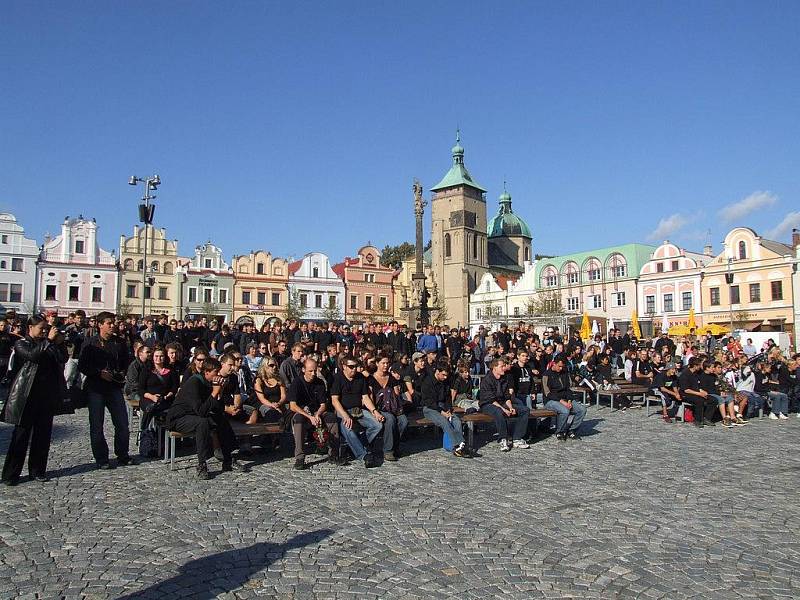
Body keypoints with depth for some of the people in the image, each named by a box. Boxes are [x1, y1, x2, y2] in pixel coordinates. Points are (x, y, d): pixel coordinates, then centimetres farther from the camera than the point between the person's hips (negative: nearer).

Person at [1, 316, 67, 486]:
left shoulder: (47, 344, 15)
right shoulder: (21, 344, 2)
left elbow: (63, 359, 5)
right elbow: (32, 355, -19)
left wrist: (59, 343, -8)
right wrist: (48, 340, -21)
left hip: (47, 395, 5)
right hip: (28, 395, -5)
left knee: (43, 434, 6)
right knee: (21, 434, -2)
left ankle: (37, 470, 16)